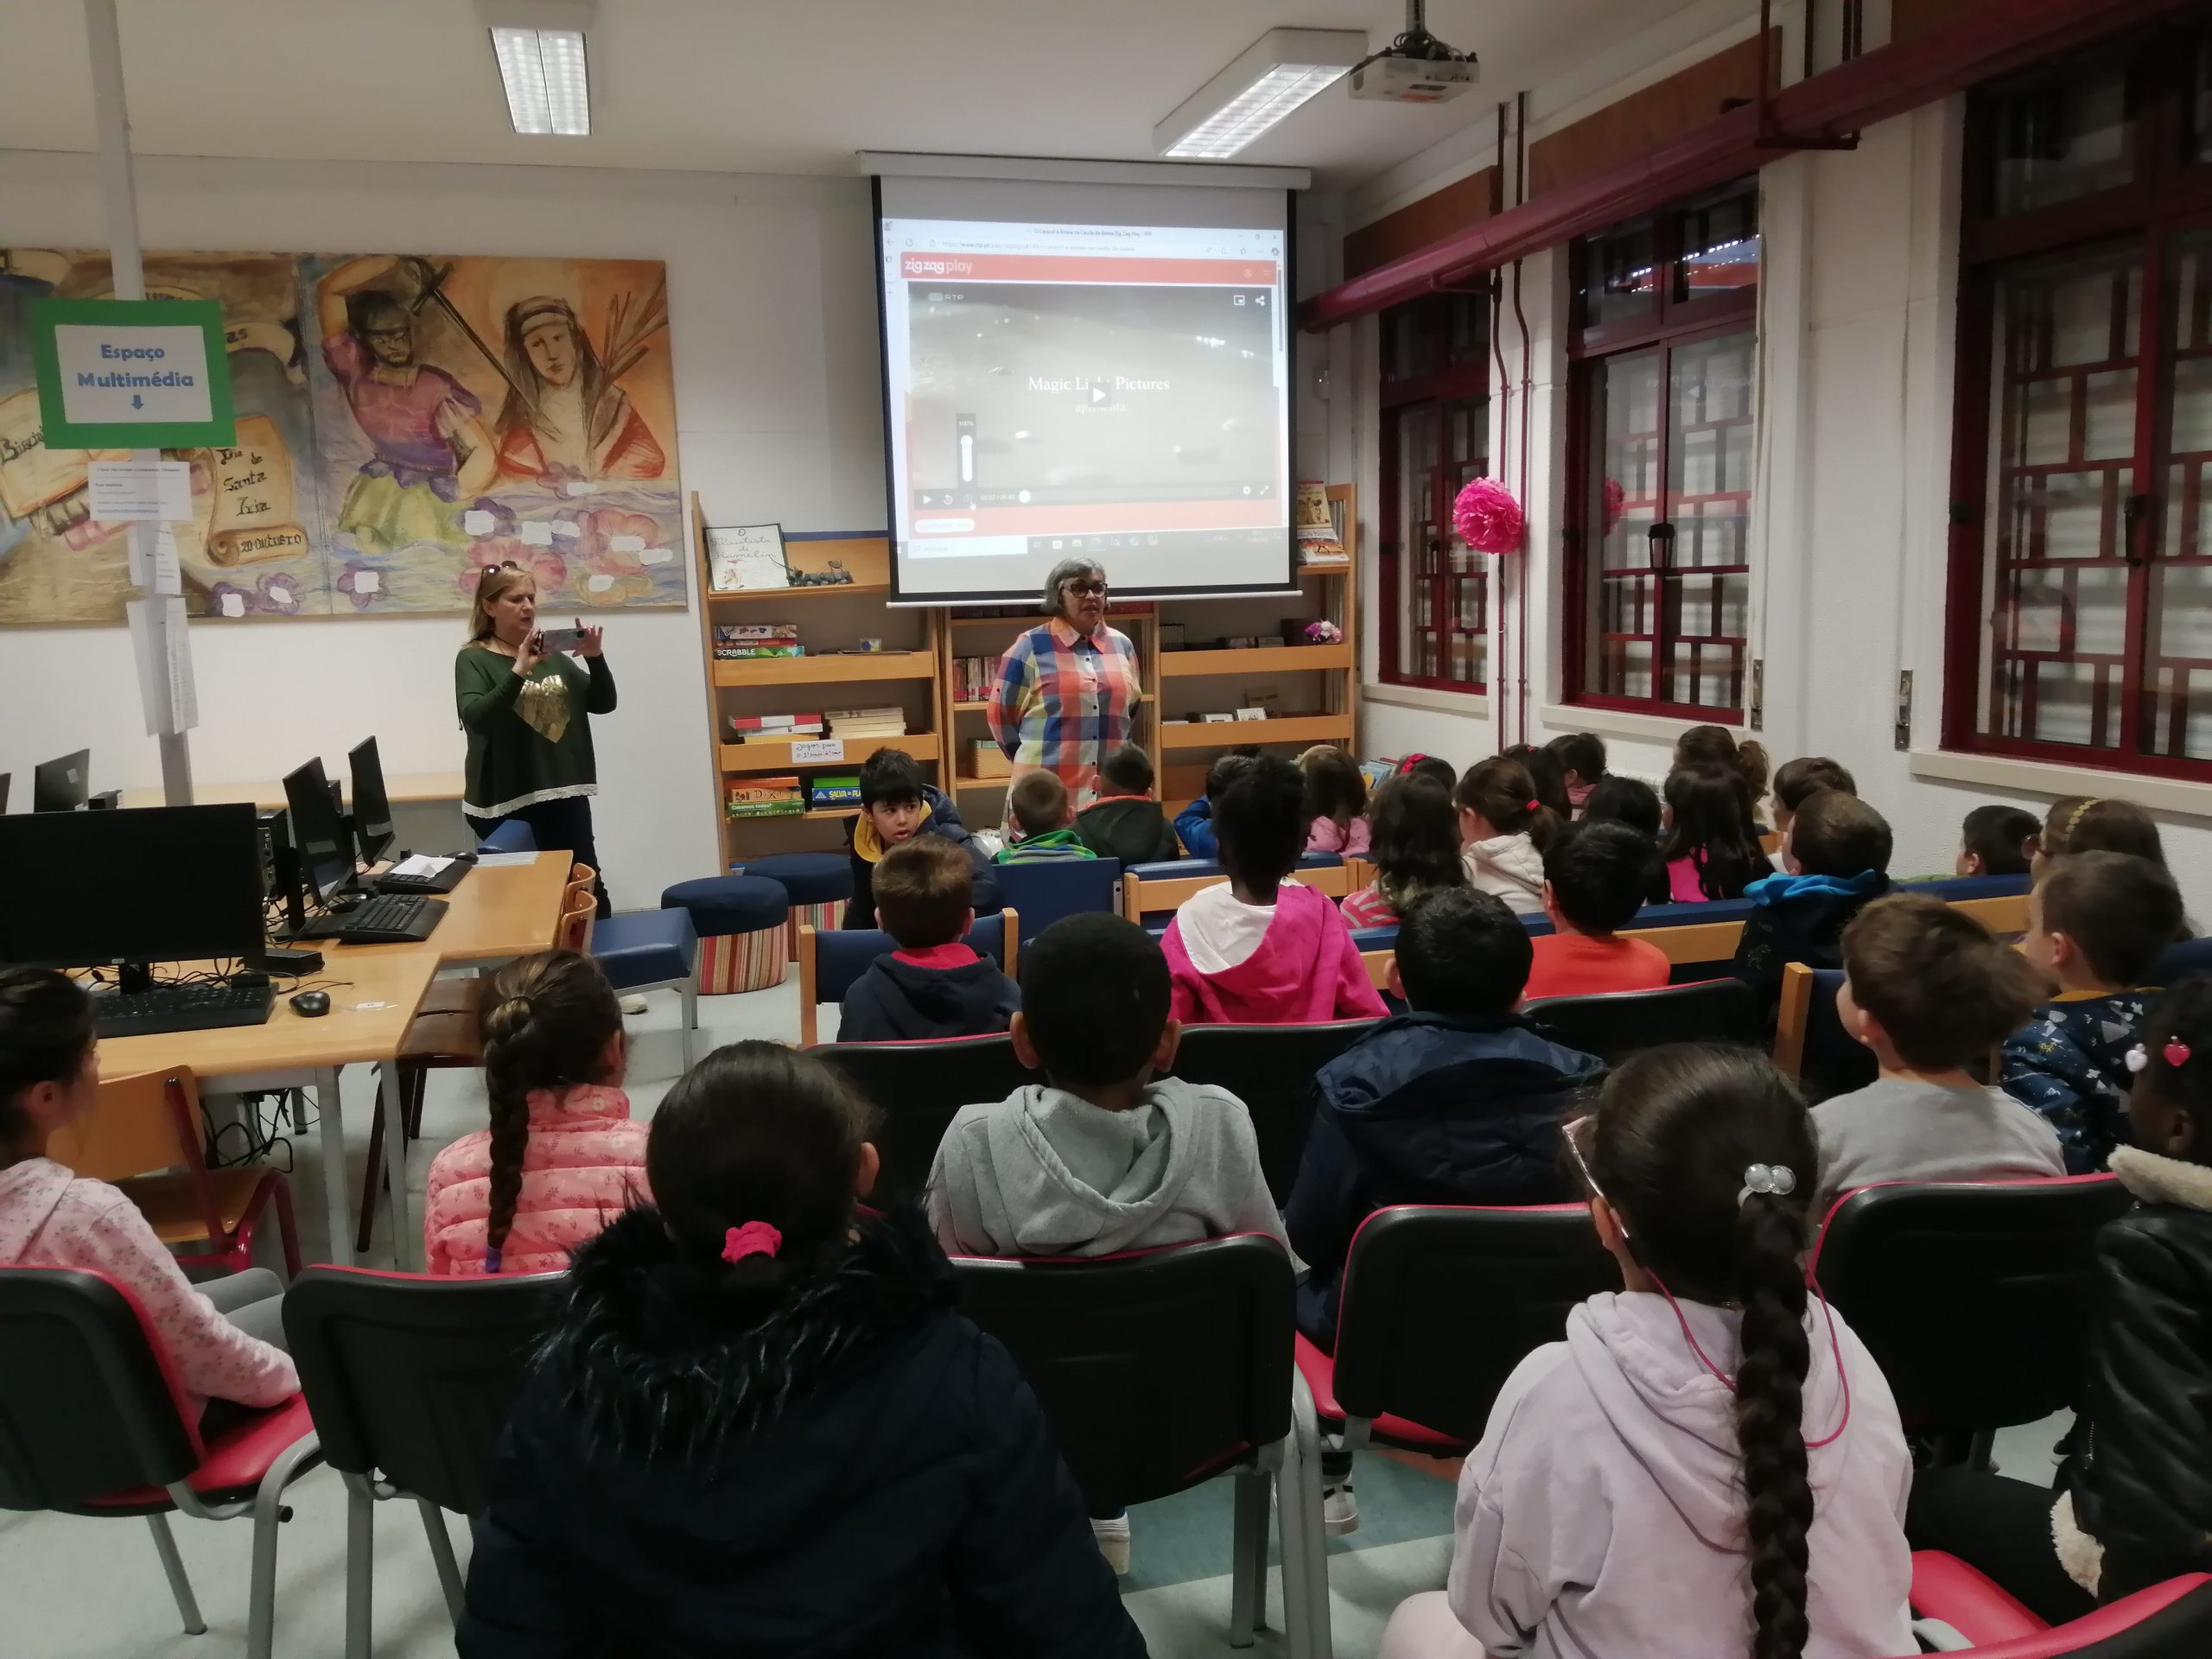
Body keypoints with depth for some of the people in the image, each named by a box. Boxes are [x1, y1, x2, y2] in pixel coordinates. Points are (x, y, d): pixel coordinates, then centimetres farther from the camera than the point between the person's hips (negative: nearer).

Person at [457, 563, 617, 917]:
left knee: (589, 892, 7)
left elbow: (603, 703, 9)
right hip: (506, 803, -5)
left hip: (565, 795, 5)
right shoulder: (474, 659, -3)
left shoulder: (552, 655, 11)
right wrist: (519, 671, -30)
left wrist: (596, 659, -8)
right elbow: (476, 718, -20)